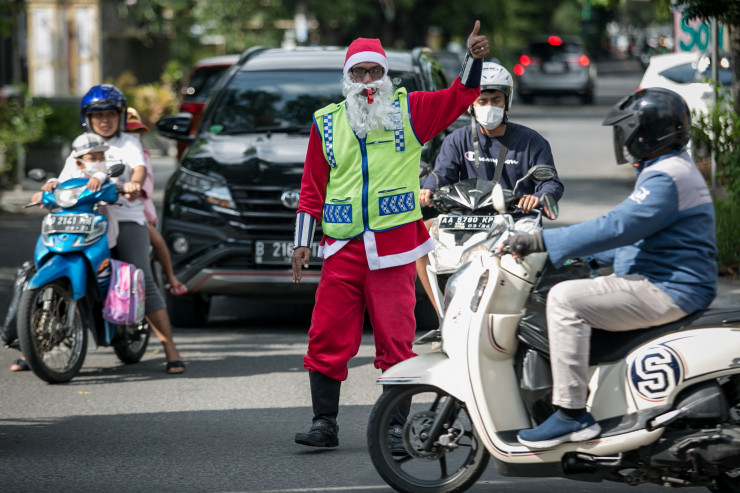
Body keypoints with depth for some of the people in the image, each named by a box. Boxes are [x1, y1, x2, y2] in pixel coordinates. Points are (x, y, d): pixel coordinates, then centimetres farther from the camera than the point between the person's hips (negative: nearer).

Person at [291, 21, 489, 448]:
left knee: (396, 341, -1)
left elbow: (460, 97, 1)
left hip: (395, 247, -2)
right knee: (327, 337, -2)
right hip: (343, 249, 2)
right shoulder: (327, 123, 14)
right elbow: (312, 187, 16)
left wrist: (474, 59, -16)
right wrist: (303, 240, 12)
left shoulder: (409, 110, 8)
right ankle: (325, 424, 4)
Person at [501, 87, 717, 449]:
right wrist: (589, 257, 20)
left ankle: (571, 413, -24)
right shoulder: (665, 170, 19)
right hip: (662, 286, 12)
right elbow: (635, 234, 28)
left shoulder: (666, 178, -17)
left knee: (566, 300, -22)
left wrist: (542, 242, -28)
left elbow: (618, 226, -27)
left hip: (668, 293, -12)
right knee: (570, 293, 21)